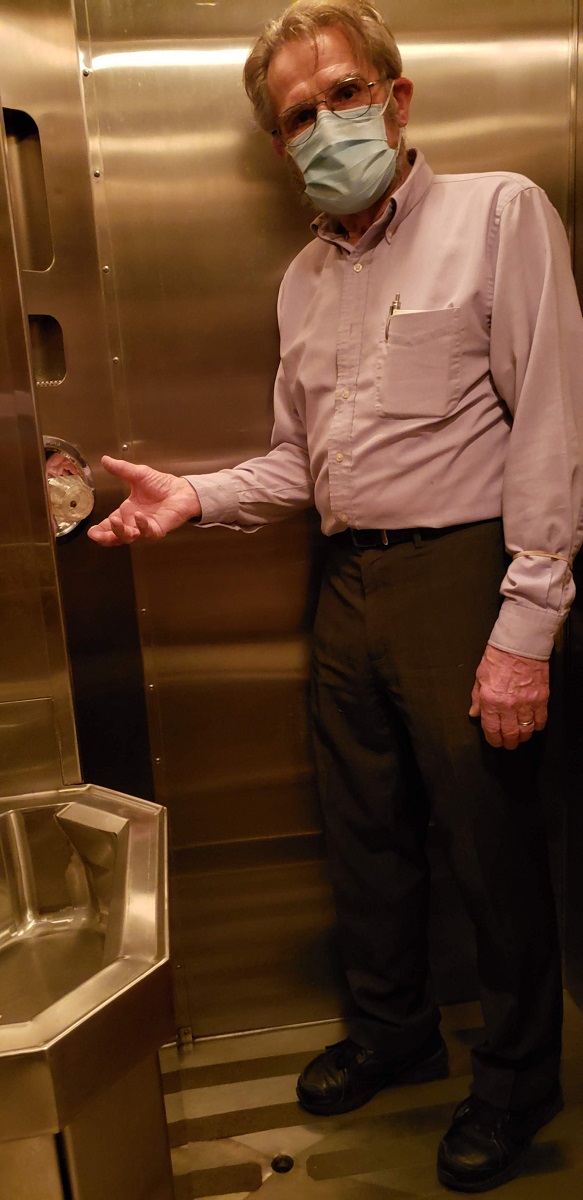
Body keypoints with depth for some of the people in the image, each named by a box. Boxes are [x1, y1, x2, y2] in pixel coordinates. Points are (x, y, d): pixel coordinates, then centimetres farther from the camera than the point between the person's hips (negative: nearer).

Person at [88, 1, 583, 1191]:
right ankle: (395, 1030, 41)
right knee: (364, 836, 17)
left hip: (461, 574, -6)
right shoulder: (305, 276, 15)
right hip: (349, 587, 7)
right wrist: (196, 495, 0)